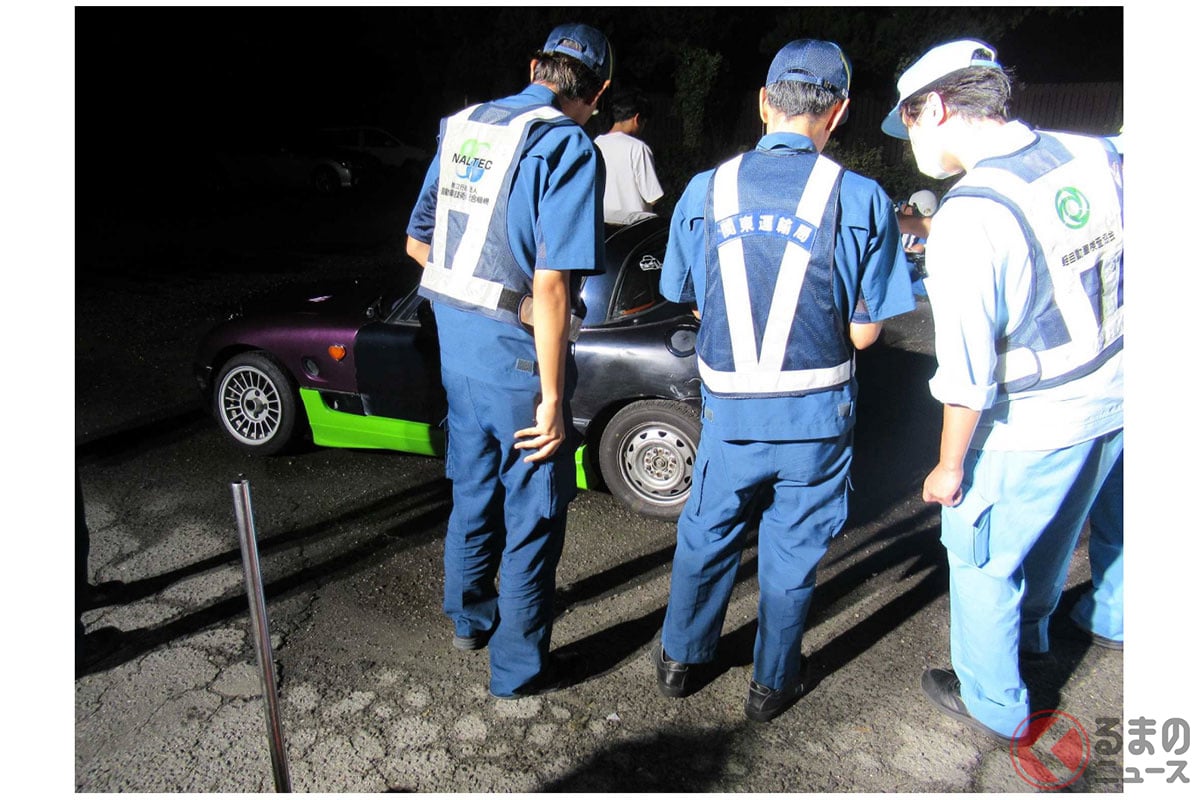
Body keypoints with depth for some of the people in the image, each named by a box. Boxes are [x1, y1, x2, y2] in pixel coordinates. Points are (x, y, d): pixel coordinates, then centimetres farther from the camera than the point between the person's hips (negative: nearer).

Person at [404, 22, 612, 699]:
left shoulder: (461, 127, 7)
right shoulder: (568, 146, -15)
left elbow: (418, 244, 13)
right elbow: (550, 286, -23)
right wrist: (553, 400, -19)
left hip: (456, 341, 7)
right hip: (517, 354, -7)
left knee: (473, 491, 24)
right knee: (533, 515, 9)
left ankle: (471, 618, 44)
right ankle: (520, 667, 24)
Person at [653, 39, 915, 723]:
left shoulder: (706, 191, -3)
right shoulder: (861, 199, -10)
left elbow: (692, 301, 6)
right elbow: (864, 333, -7)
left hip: (730, 409, 2)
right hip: (817, 412, -1)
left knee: (707, 533, 21)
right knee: (793, 550, 16)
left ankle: (680, 659, 39)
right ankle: (773, 683, 34)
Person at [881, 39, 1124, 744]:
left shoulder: (967, 219, -26)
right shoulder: (1097, 157, -6)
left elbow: (968, 373, -23)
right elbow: (1123, 267, 8)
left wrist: (951, 467, -10)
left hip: (1030, 428, -7)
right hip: (1112, 402, 8)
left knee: (980, 560, 15)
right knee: (1056, 532, 30)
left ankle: (994, 705, 34)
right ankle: (1032, 632, 57)